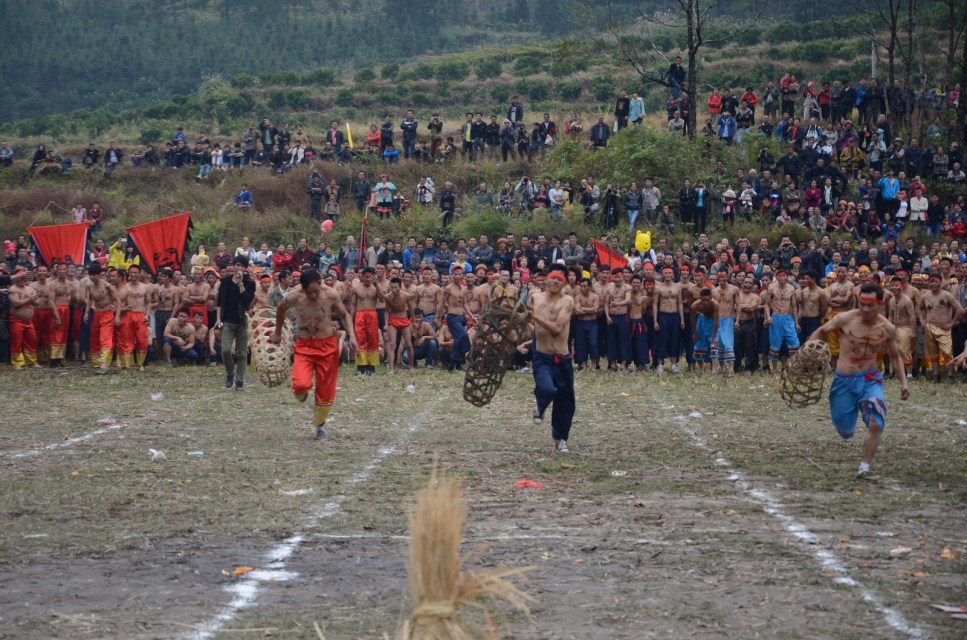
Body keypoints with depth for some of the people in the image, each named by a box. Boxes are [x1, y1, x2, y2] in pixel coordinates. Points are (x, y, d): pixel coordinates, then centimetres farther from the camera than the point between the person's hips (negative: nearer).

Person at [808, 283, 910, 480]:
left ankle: (864, 469, -6)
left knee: (875, 425, -20)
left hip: (871, 379, 1)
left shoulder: (887, 329, -5)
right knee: (846, 432, 9)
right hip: (844, 380, -1)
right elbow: (820, 332, 4)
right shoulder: (845, 319, -12)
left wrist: (904, 381, 3)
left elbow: (895, 356, 12)